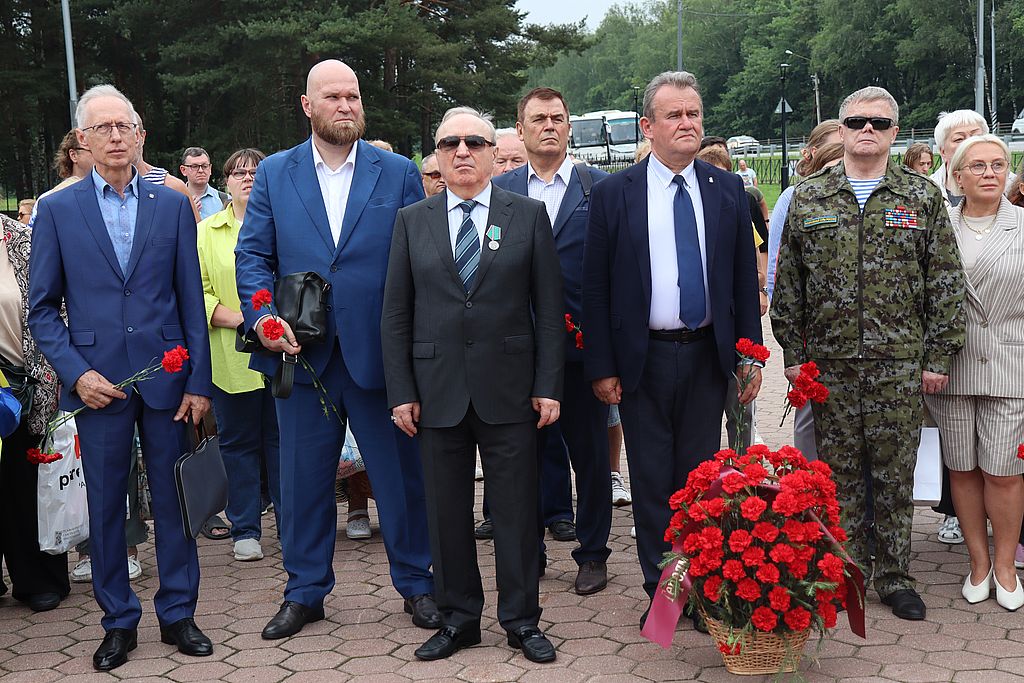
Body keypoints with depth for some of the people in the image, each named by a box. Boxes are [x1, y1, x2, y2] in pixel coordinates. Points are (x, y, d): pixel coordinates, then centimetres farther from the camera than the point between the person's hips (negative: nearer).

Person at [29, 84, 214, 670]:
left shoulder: (173, 205, 5)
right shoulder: (57, 210, 3)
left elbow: (192, 299, 5)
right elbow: (43, 307, 4)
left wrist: (199, 380, -1)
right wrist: (76, 372, -9)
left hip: (167, 378, 1)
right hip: (97, 380, 0)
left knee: (175, 500, 7)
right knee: (106, 506, 8)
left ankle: (178, 614, 21)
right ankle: (119, 621, 22)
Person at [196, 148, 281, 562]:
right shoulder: (206, 232, 8)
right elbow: (197, 293, 0)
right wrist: (238, 318, -14)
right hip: (231, 359, 0)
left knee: (283, 439, 5)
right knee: (238, 442, 7)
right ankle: (245, 531, 17)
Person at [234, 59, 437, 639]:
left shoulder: (400, 173, 4)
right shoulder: (275, 174, 7)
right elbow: (252, 257, 6)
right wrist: (265, 319, -12)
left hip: (380, 353, -1)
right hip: (302, 353, 1)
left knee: (402, 473, 8)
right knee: (304, 477, 11)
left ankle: (417, 584, 26)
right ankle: (306, 592, 27)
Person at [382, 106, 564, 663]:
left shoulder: (528, 215, 4)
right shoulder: (412, 221, 7)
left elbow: (549, 307, 2)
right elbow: (396, 314, 6)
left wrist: (548, 385, -4)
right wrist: (401, 391, -1)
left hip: (509, 387, -1)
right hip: (437, 390, 2)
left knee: (516, 507, 5)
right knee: (446, 509, 8)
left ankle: (521, 620, 19)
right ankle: (458, 617, 23)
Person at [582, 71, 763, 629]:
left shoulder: (727, 190, 5)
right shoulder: (613, 193, -2)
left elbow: (744, 278, 9)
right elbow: (595, 286, -1)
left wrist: (750, 354, 4)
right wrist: (601, 366, -5)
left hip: (707, 354, 2)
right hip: (643, 358, -2)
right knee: (652, 480, 6)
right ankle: (660, 592, 17)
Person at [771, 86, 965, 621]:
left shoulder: (922, 198, 4)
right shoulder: (808, 199, 6)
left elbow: (945, 282, 3)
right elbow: (788, 282, 7)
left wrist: (939, 356, -3)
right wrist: (793, 354, 3)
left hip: (900, 361, -1)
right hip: (830, 361, 1)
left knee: (896, 471, 5)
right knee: (840, 471, 7)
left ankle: (894, 576, 18)